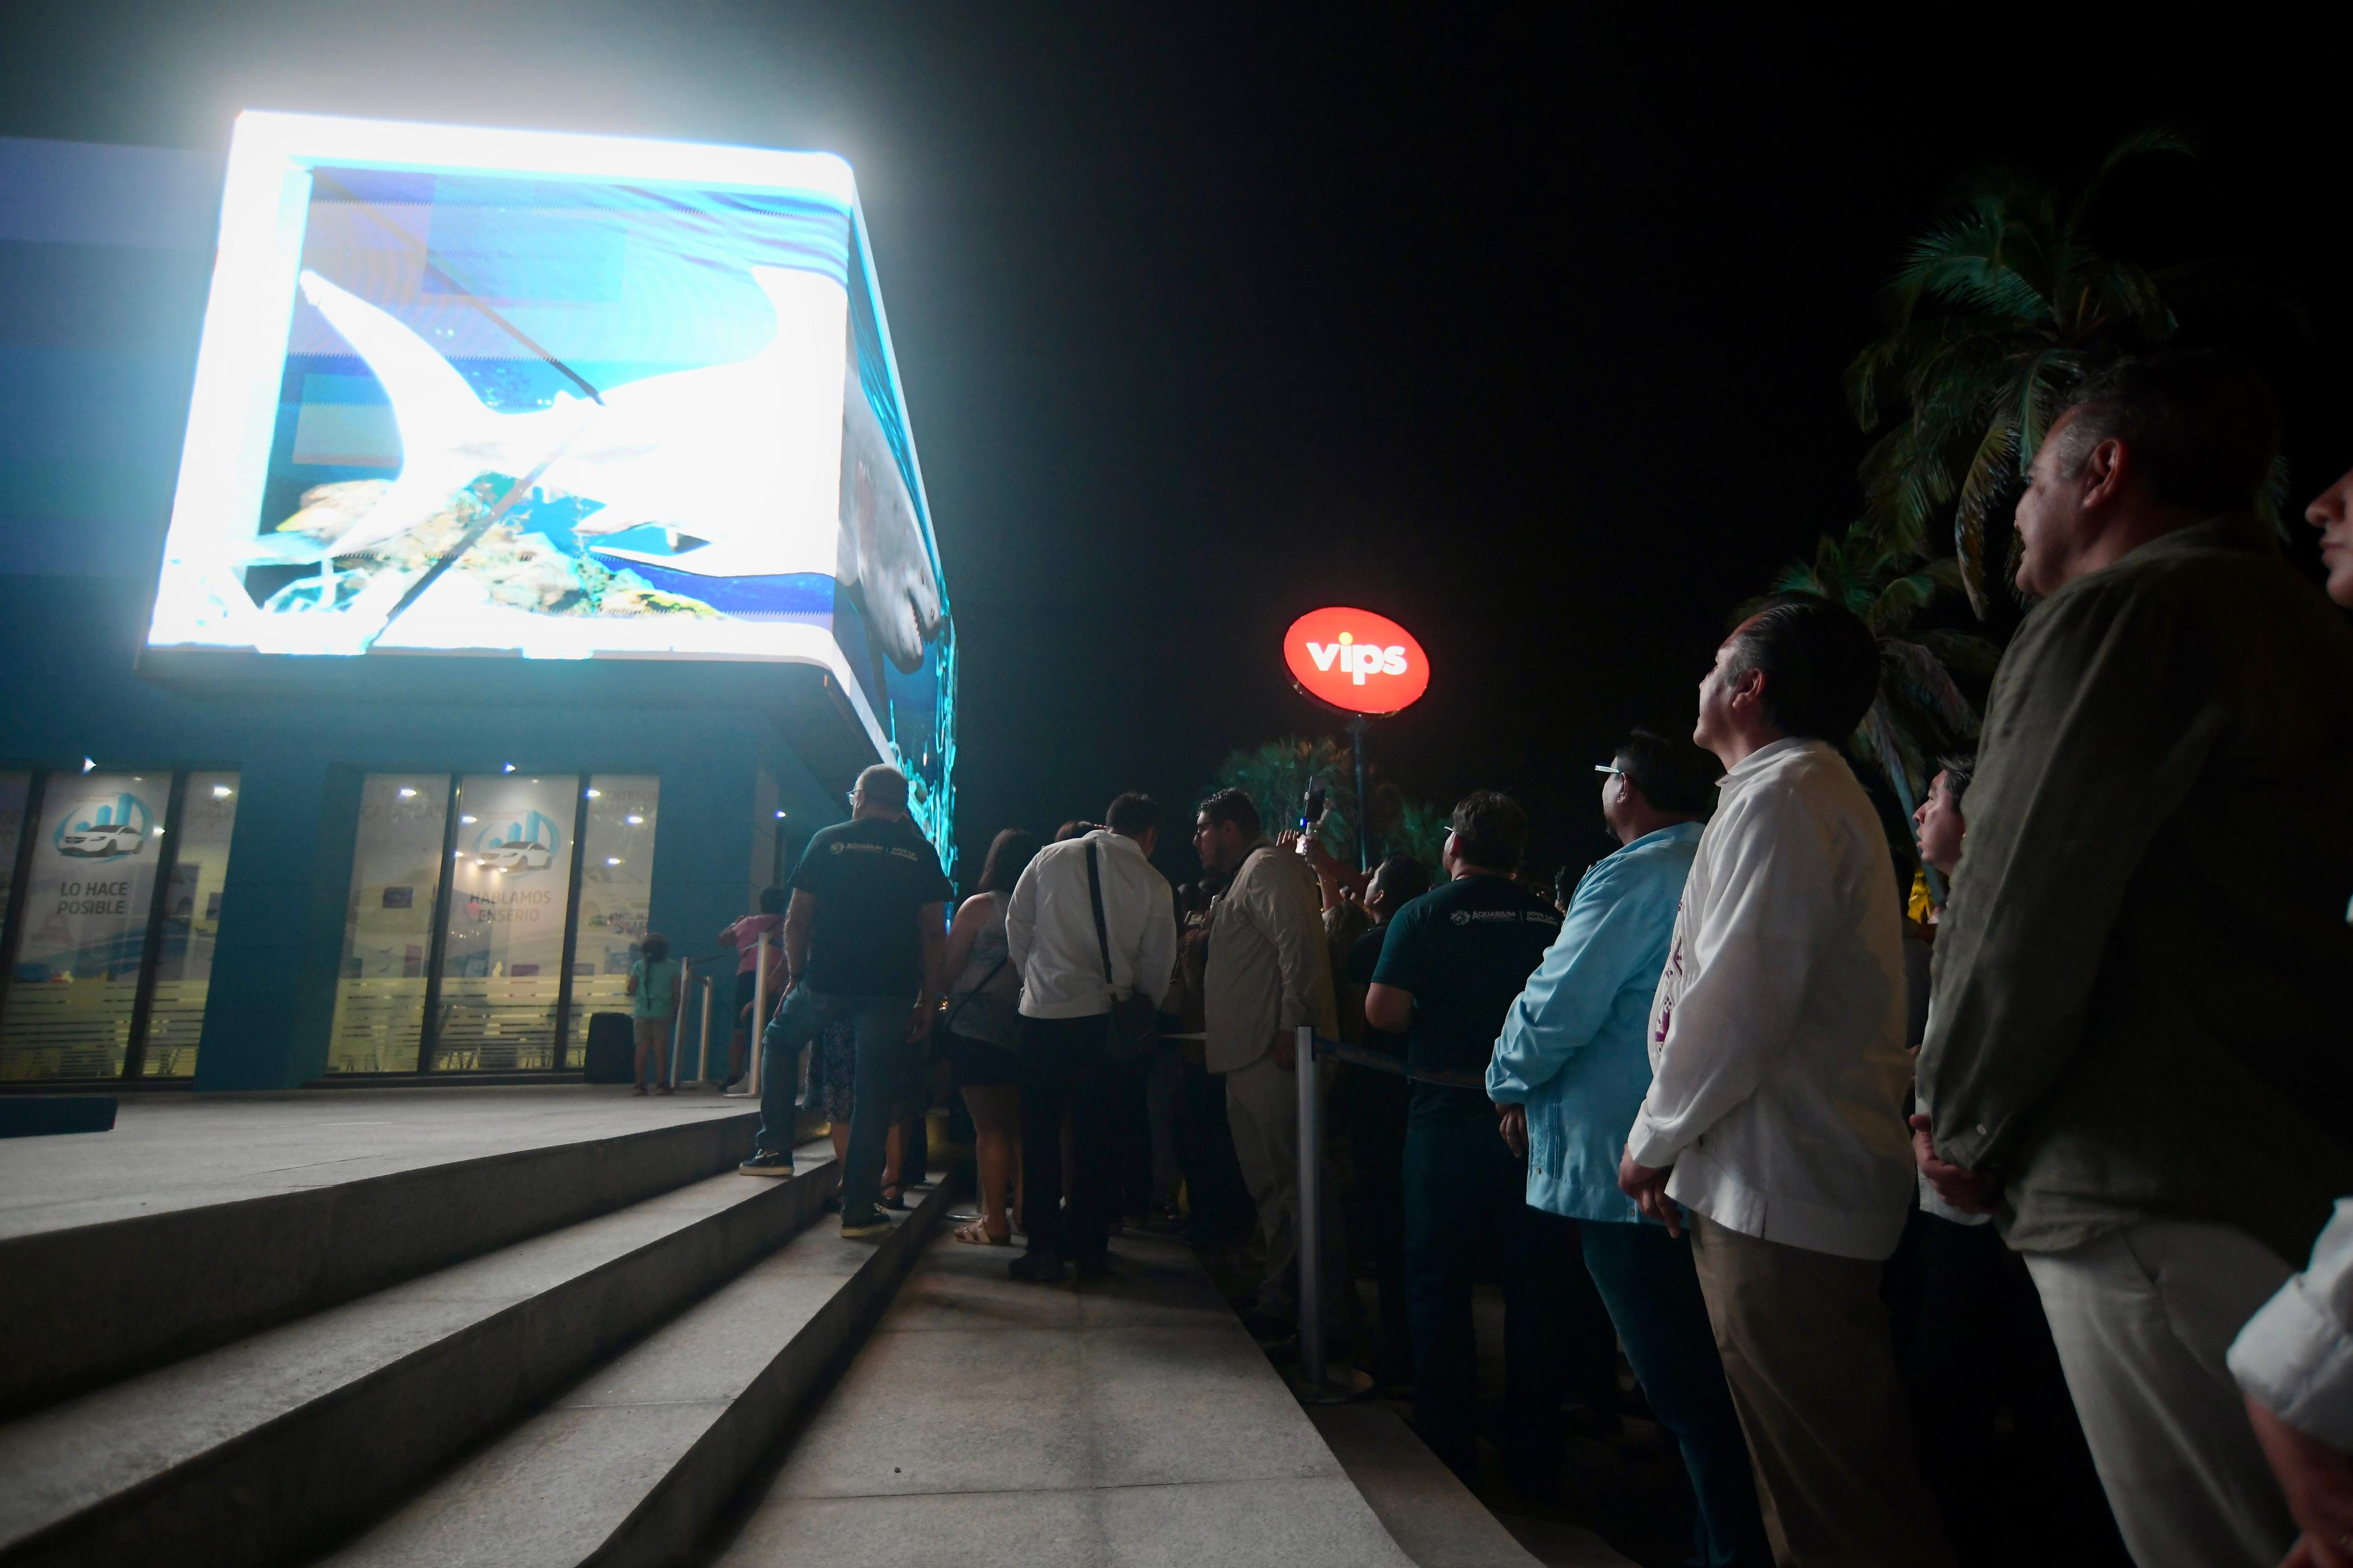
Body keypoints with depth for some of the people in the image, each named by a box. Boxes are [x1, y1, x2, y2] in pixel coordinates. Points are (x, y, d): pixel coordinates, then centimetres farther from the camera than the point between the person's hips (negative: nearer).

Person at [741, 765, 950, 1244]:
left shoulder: (827, 841, 4)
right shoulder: (920, 853, 5)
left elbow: (796, 921, 4)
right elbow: (935, 934, 1)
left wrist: (795, 976, 14)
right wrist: (928, 1000, 6)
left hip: (825, 981, 0)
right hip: (892, 991, 0)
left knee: (779, 1041, 28)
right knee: (874, 1098, 6)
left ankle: (774, 1148, 21)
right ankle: (860, 1210, 9)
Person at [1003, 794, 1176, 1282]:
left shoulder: (1051, 858, 2)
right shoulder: (1153, 884, 0)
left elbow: (1016, 924, 6)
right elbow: (1158, 967, 3)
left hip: (1043, 1011, 0)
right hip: (1104, 1018, 1)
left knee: (1039, 1132, 9)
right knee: (1096, 1135, 12)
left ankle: (1044, 1249, 11)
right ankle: (1089, 1248, 18)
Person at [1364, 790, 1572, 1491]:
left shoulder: (1424, 914, -8)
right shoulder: (1552, 919, 2)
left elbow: (1382, 1009, -15)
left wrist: (1435, 1023, 4)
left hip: (1450, 1117, -3)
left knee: (1439, 1283, 10)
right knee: (1536, 1283, 13)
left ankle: (1449, 1449, 17)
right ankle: (1536, 1455, 23)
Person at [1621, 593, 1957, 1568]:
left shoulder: (1779, 794, -13)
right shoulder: (1812, 788, 20)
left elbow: (1738, 1005, -22)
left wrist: (1653, 1140, -8)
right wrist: (1677, 1142, 17)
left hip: (1781, 1191, -10)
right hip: (1783, 1181, 10)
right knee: (1839, 1465, 18)